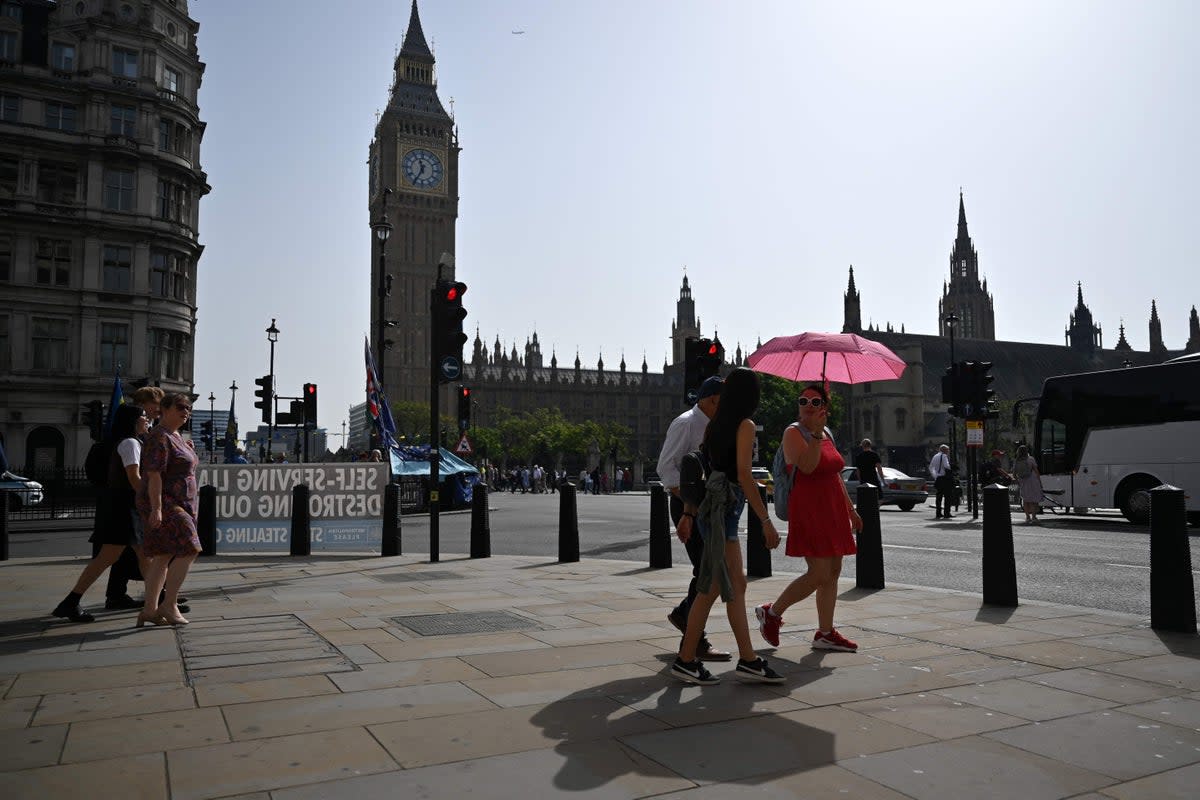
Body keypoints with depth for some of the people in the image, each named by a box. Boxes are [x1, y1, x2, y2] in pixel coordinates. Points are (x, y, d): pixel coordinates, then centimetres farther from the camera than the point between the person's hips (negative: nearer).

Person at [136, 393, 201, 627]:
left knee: (163, 557, 8)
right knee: (188, 551, -13)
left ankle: (149, 610, 11)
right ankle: (168, 606, -6)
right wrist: (156, 509, -27)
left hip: (176, 505, 10)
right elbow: (154, 474, -22)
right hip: (163, 505, -10)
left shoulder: (174, 437, 17)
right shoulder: (159, 438, -15)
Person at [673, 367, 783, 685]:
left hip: (712, 507, 9)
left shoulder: (714, 424, 12)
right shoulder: (745, 425, -9)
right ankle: (686, 660, 4)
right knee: (712, 587, -2)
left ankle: (748, 660, 16)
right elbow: (744, 474, -16)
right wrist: (766, 521, -16)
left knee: (736, 584, 11)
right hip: (723, 508, -9)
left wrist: (688, 512, 17)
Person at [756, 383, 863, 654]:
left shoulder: (826, 434, 15)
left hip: (833, 510, 9)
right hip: (808, 510, -8)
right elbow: (806, 466, -26)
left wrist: (851, 509, 23)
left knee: (833, 573, 9)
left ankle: (825, 634, 18)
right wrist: (815, 433, -29)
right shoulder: (794, 433, -8)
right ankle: (771, 613, 7)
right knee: (819, 575, -11)